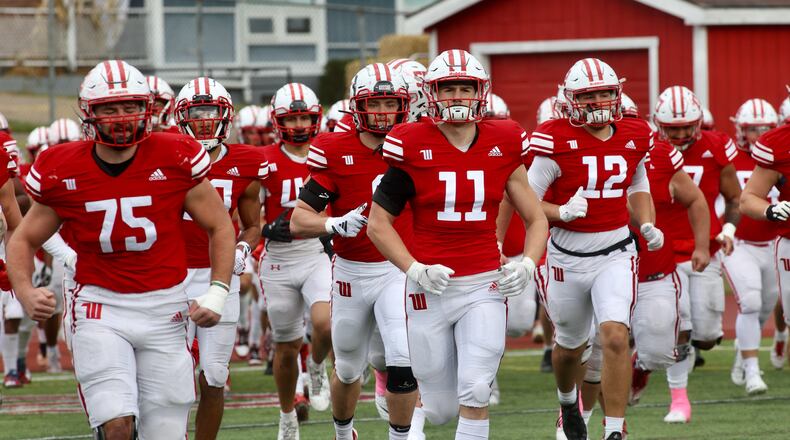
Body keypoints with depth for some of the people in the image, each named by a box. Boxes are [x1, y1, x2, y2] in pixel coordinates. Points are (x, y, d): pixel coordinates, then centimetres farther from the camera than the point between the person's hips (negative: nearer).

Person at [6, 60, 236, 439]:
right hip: (101, 309, -1)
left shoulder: (176, 159, -4)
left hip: (164, 309, 1)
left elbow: (220, 227, 8)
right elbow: (23, 240, 10)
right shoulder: (62, 171, -2)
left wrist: (217, 294, -3)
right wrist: (26, 293, -8)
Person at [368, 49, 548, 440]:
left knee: (475, 395, -13)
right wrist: (414, 269, -12)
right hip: (430, 287, -1)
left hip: (484, 285, 1)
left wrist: (526, 264, -7)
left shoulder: (502, 146, 2)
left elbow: (537, 220, 11)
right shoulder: (413, 147, -5)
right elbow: (378, 222, 0)